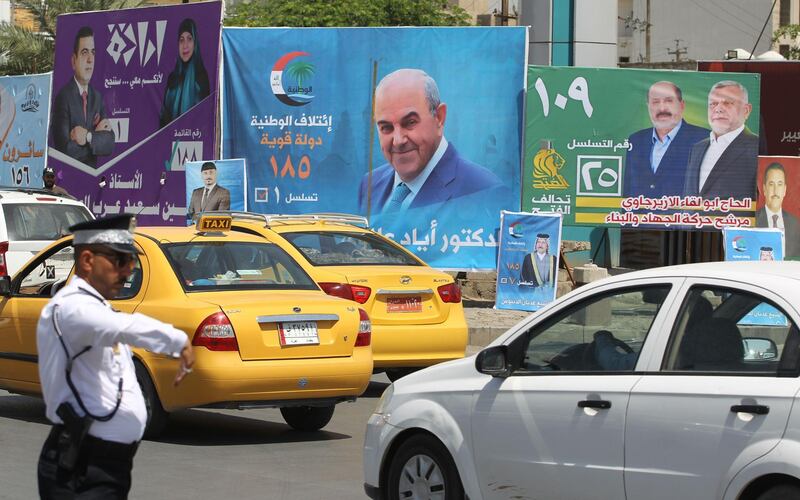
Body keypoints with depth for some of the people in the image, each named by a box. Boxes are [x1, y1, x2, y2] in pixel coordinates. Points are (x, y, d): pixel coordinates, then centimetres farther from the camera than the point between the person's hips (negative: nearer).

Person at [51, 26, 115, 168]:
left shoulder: (97, 97, 10)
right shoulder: (63, 97, -7)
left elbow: (110, 143, 2)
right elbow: (65, 148, -13)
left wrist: (89, 137, -13)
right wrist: (97, 135, -6)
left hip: (92, 172, 4)